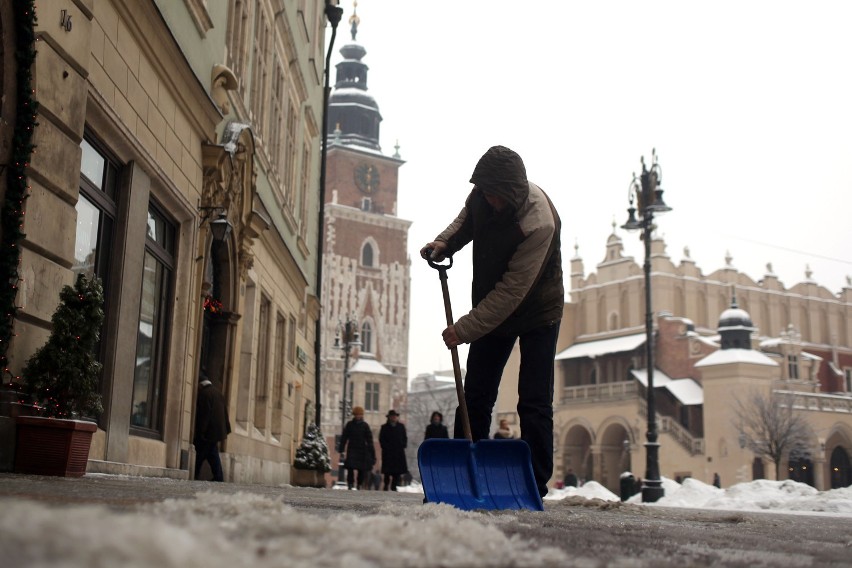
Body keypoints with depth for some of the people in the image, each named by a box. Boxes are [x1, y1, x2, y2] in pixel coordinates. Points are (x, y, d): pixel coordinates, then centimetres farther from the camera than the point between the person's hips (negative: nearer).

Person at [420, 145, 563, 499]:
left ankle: (534, 487, -2)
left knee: (534, 404, -8)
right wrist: (445, 242, -11)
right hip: (492, 311, 6)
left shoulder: (539, 223, -34)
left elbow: (511, 291, -32)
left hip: (537, 313, -6)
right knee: (475, 398, 6)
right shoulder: (483, 194, -14)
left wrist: (464, 330, -30)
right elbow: (466, 220, 10)